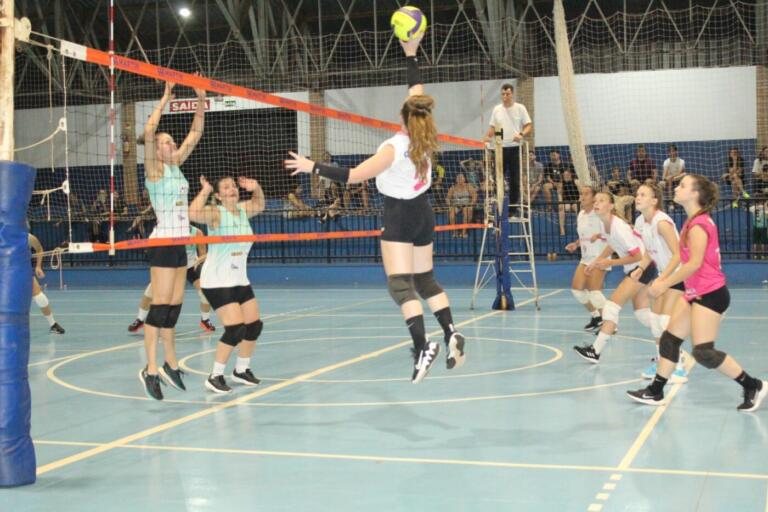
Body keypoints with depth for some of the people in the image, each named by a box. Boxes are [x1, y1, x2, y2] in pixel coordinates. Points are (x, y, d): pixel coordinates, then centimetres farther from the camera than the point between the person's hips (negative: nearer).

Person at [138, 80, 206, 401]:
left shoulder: (175, 165, 13)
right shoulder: (154, 167, -6)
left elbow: (195, 135, 16)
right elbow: (148, 132, -21)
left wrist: (201, 102, 7)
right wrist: (165, 99, -18)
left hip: (179, 244, 8)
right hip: (163, 242, -8)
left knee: (174, 306, 11)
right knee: (160, 306, -9)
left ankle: (170, 364, 18)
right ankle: (151, 370, -7)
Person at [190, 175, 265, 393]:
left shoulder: (243, 209, 5)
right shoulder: (216, 213, -14)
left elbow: (259, 205, 26)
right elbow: (194, 214, -35)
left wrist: (256, 188, 7)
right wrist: (204, 191, -27)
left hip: (240, 280, 8)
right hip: (217, 282, -8)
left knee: (254, 325, 9)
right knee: (236, 329, -17)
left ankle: (241, 370, 29)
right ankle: (215, 377, -4)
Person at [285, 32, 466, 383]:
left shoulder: (395, 147, -20)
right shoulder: (425, 137, -4)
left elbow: (352, 176, -24)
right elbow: (416, 89, 9)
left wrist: (313, 167, -19)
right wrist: (410, 53, 14)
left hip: (400, 216, -7)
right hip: (423, 213, 7)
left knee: (400, 284, -12)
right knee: (425, 279, 16)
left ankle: (423, 346, -27)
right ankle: (451, 334, 4)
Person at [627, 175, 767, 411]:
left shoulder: (698, 224, -18)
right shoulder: (693, 221, 11)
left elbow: (694, 263, -24)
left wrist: (665, 284, -20)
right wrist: (665, 281, 15)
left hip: (710, 293, -10)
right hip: (696, 292, 10)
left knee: (703, 352, -10)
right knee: (669, 339, 10)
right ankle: (655, 392, 18)